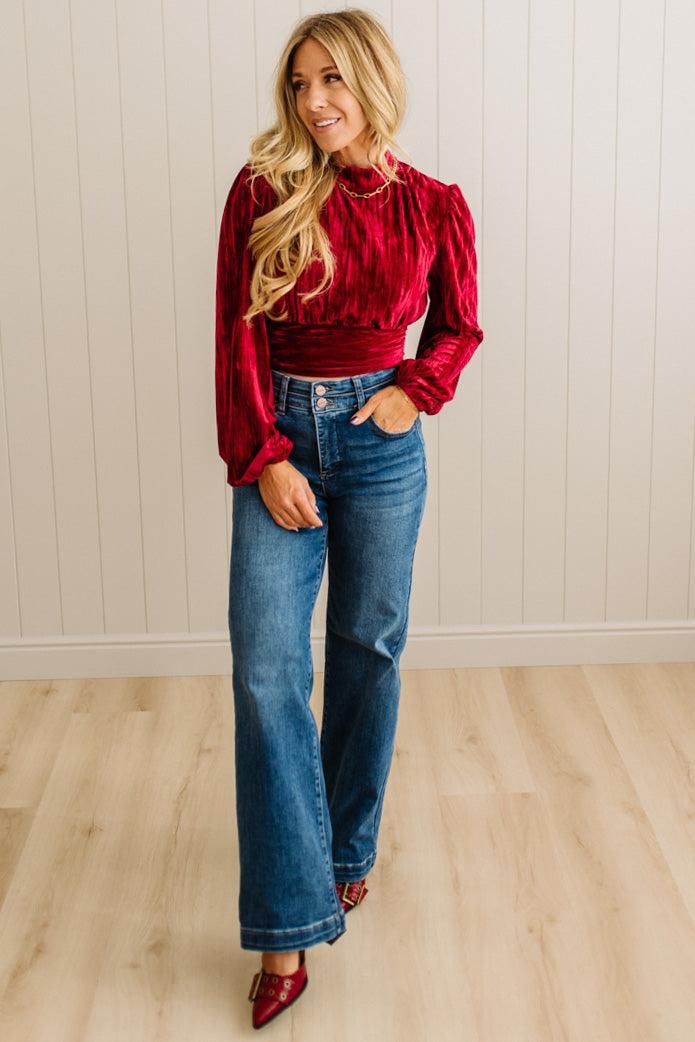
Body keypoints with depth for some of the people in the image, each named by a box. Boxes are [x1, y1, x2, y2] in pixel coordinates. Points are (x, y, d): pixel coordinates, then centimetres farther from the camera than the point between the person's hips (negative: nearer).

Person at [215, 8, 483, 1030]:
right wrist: (264, 459, -11)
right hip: (278, 439, -1)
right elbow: (237, 333, -5)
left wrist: (418, 391, -4)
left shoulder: (434, 206, -1)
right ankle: (290, 926, -3)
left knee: (369, 651, 9)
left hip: (381, 444, 1)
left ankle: (347, 850, 32)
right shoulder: (262, 194, -4)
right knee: (267, 668, -9)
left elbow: (459, 324, 13)